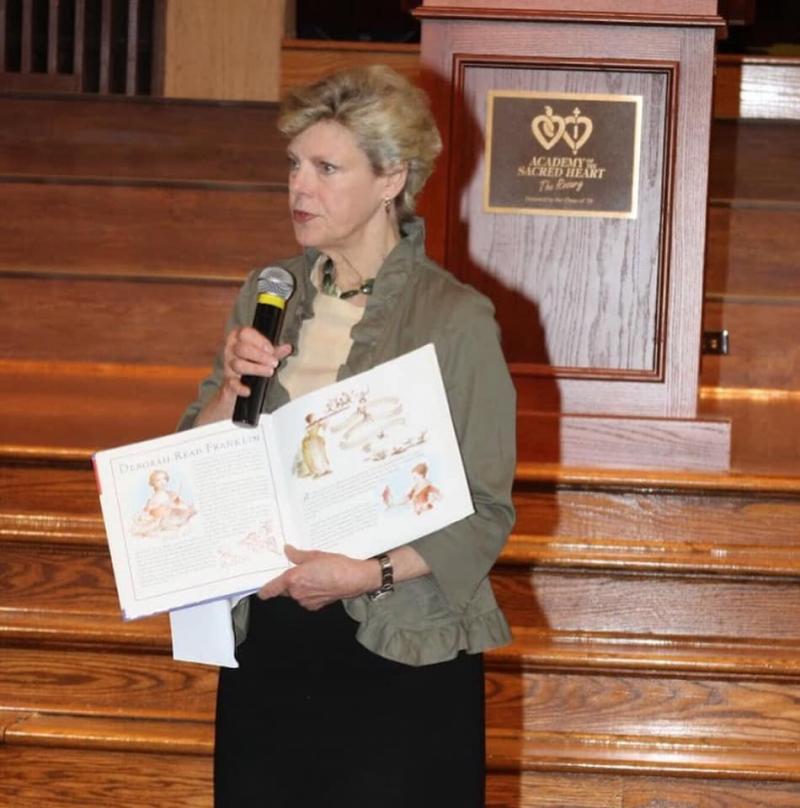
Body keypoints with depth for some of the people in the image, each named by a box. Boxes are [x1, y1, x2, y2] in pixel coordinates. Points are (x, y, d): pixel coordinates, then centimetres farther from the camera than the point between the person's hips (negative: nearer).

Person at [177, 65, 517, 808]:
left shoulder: (457, 320, -9)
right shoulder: (264, 300, 7)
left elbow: (486, 515, -9)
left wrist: (369, 575, -20)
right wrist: (231, 390, -8)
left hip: (401, 655, -5)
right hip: (267, 641, 5)